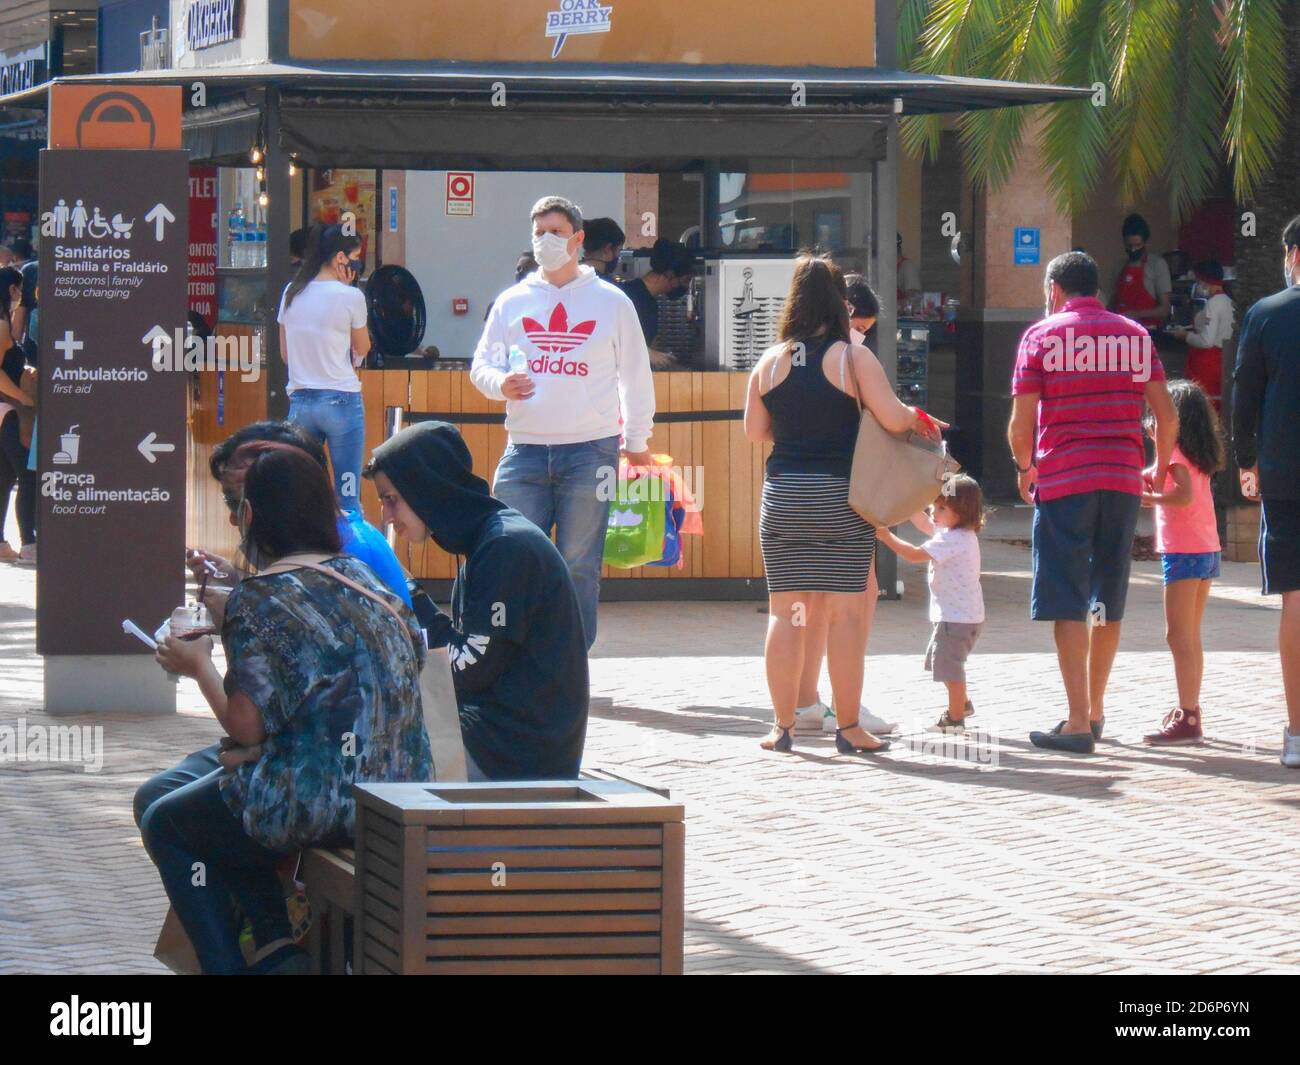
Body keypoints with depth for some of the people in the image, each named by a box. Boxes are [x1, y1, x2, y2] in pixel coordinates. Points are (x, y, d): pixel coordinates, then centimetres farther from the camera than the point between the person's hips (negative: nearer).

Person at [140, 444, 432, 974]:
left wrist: (199, 665, 2)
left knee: (165, 824, 18)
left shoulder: (260, 598, -14)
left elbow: (248, 727, -17)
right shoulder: (363, 579, 8)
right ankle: (281, 949, 18)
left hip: (324, 805, -7)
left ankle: (225, 964, 14)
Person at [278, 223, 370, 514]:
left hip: (300, 400, 5)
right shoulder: (350, 296, -10)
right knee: (348, 495, -2)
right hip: (341, 400, -5)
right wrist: (349, 288, 2)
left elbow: (285, 353, 13)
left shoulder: (291, 294, 6)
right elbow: (362, 349, 4)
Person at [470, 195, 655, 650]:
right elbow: (481, 363, 16)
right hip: (526, 450, 2)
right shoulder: (512, 301, 12)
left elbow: (636, 375, 12)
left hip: (590, 453, -2)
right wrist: (500, 384, -7)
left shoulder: (611, 302, 7)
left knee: (579, 567, 0)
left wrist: (637, 441, 11)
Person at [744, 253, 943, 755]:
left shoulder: (771, 361, 4)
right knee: (845, 612, 2)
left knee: (785, 612, 7)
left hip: (782, 496, 3)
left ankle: (783, 726, 7)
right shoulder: (853, 358, -7)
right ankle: (848, 727, 3)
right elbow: (892, 418, -13)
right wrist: (918, 418, 8)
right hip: (840, 494, -3)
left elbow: (754, 430, 9)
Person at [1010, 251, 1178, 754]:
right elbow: (1167, 415, 6)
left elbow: (1021, 423, -4)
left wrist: (1025, 468, 14)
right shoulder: (1134, 335, 10)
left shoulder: (1042, 336, 1)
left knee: (1068, 604, -4)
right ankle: (1095, 712, 26)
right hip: (1123, 478, 4)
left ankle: (1078, 724, -10)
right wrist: (1160, 467, 22)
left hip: (1063, 481, -4)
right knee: (1108, 600, 15)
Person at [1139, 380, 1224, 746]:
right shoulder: (1198, 456, 14)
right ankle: (1190, 710, 23)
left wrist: (1150, 499, -12)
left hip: (1183, 552, -9)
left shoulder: (1175, 453, -10)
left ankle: (1187, 718, -16)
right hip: (1207, 552, 9)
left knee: (1178, 636, -10)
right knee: (1190, 637, 17)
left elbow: (1184, 496, -23)